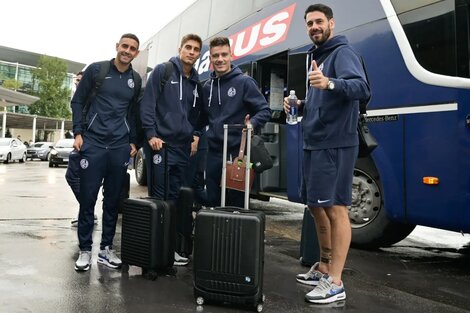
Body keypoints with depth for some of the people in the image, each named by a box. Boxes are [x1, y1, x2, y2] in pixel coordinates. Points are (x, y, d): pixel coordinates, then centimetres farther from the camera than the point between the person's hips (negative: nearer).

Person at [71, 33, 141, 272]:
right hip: (93, 142, -2)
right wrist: (78, 133, -4)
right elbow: (77, 101, 4)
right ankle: (85, 249, 13)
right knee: (88, 198, 0)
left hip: (120, 146, 3)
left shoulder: (136, 79, 10)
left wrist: (134, 141, 10)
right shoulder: (96, 70, 2)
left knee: (113, 200, 6)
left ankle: (106, 248, 18)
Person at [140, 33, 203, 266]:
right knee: (158, 196, -1)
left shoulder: (196, 83, 16)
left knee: (176, 197, 10)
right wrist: (151, 134, -15)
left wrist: (195, 136, 8)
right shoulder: (163, 71, 0)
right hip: (160, 143, -5)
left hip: (183, 147, 6)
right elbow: (147, 103, -7)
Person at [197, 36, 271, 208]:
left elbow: (265, 110, -8)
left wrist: (252, 124, -26)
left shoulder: (244, 81, -5)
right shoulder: (207, 87, 12)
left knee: (237, 201, 5)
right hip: (213, 152, 5)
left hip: (238, 151, -5)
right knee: (211, 201, 13)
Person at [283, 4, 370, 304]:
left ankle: (335, 282, 0)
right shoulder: (317, 56, 22)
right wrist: (301, 105, 8)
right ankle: (324, 267, 29)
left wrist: (331, 83, -42)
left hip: (335, 144, -10)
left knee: (335, 208, -8)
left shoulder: (343, 52, -5)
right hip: (314, 144, 10)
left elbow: (362, 87, -24)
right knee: (317, 207, 14)